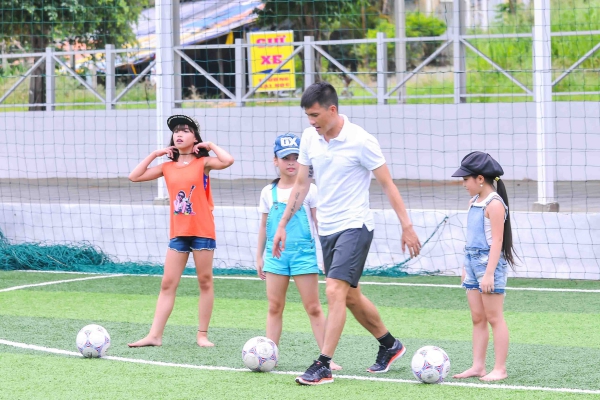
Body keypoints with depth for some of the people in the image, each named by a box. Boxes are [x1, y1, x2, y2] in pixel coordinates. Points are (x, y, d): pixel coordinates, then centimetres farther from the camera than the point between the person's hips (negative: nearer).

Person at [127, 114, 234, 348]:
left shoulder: (203, 163, -3)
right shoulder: (167, 167, 10)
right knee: (167, 284, 2)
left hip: (202, 231, -4)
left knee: (205, 281, 3)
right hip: (178, 233, 4)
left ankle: (202, 335, 10)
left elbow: (227, 161, -22)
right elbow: (134, 177, 9)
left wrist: (210, 146, -8)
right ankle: (155, 335, 0)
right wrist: (154, 154, 6)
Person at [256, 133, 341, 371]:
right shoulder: (268, 192, 8)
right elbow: (264, 226, 15)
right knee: (274, 307, 4)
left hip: (303, 252, -3)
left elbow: (319, 223, 3)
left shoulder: (309, 190, 0)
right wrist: (259, 256, 14)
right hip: (276, 253, 3)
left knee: (313, 307, -3)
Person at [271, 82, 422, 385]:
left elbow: (387, 184, -10)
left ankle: (323, 366, -17)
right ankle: (390, 345, 34)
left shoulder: (360, 141, -15)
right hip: (326, 229, 7)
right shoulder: (309, 138, 3)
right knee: (350, 296, 15)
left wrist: (407, 226, -10)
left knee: (334, 290, -17)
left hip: (355, 226, -7)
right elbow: (301, 184, 13)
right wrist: (282, 225, 11)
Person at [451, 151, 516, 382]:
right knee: (477, 318, 10)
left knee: (494, 318, -4)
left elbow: (496, 240, -18)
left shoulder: (494, 204, -14)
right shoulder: (474, 202, 13)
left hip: (489, 262, -9)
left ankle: (500, 369, 0)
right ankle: (478, 366, 13)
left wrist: (489, 272, -22)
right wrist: (466, 267, 21)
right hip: (473, 261, 9)